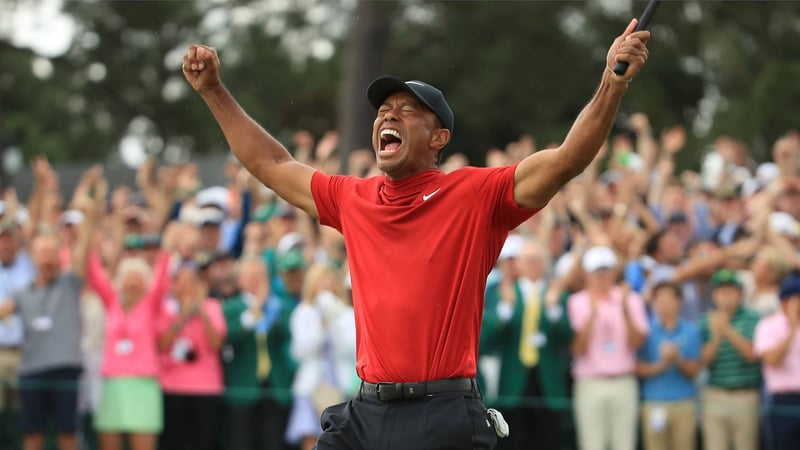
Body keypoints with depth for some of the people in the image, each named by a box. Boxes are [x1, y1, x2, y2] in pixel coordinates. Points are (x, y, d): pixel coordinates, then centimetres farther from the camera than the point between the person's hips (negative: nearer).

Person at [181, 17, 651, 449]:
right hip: (365, 412, 5)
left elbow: (569, 158, -9)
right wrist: (213, 90, 26)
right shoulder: (352, 200, 14)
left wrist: (613, 83, -22)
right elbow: (271, 165, 26)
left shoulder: (475, 195, 0)